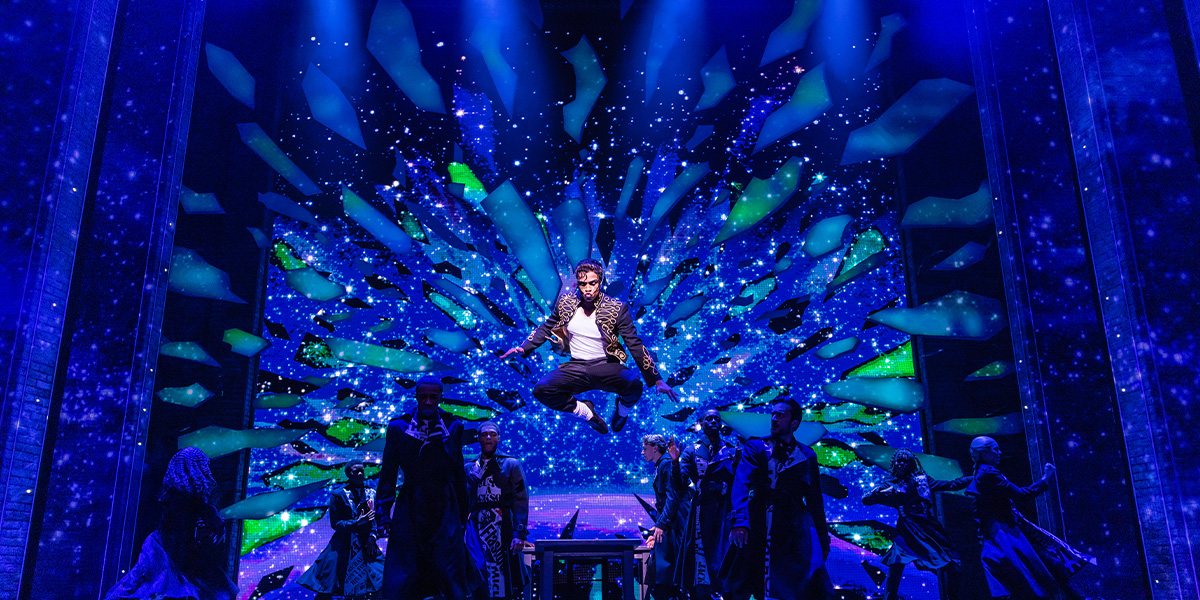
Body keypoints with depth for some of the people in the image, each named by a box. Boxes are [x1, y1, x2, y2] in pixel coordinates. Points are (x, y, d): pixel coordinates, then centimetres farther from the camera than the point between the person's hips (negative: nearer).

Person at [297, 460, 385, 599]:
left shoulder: (372, 493, 8)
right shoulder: (338, 495, -1)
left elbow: (376, 518, 6)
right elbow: (335, 523, -5)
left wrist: (372, 536, -11)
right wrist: (357, 522, -17)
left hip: (367, 546, 3)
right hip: (342, 547, -2)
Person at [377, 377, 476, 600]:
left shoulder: (453, 427, 5)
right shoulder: (399, 427, 3)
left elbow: (459, 475, 10)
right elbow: (388, 474, 3)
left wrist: (463, 514, 10)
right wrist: (384, 514, -4)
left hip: (445, 510, 1)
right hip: (410, 510, 0)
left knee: (451, 579, -2)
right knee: (403, 582, -1)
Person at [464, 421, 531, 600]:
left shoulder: (511, 465, 6)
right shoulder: (469, 468, 15)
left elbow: (521, 502, -1)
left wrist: (520, 534, -11)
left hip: (504, 531, -2)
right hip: (477, 530, 2)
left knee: (505, 582, -4)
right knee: (478, 585, 0)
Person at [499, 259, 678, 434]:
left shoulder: (617, 309, -8)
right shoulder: (565, 303, 1)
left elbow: (635, 345, -8)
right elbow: (546, 328, 17)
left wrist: (657, 380, -13)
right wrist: (523, 348, 3)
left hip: (606, 367, -2)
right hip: (575, 367, 2)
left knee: (634, 385, -33)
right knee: (540, 390, -23)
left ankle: (622, 410, 8)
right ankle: (586, 411, 4)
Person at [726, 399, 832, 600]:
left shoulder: (807, 456, 15)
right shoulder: (755, 448, 7)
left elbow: (815, 500, 18)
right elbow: (742, 484, -9)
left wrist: (823, 539, 12)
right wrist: (740, 521, -25)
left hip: (797, 523, 2)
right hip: (764, 521, -1)